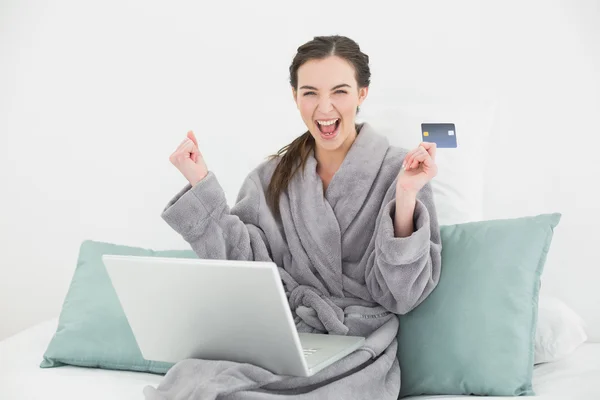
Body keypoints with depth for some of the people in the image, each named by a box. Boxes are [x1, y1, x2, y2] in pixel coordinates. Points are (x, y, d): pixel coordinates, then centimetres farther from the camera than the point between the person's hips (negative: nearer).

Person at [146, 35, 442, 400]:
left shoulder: (399, 171, -3)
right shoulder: (271, 177, 10)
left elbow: (399, 295, -6)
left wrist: (406, 198, -19)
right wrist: (201, 185, -2)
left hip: (356, 352, -3)